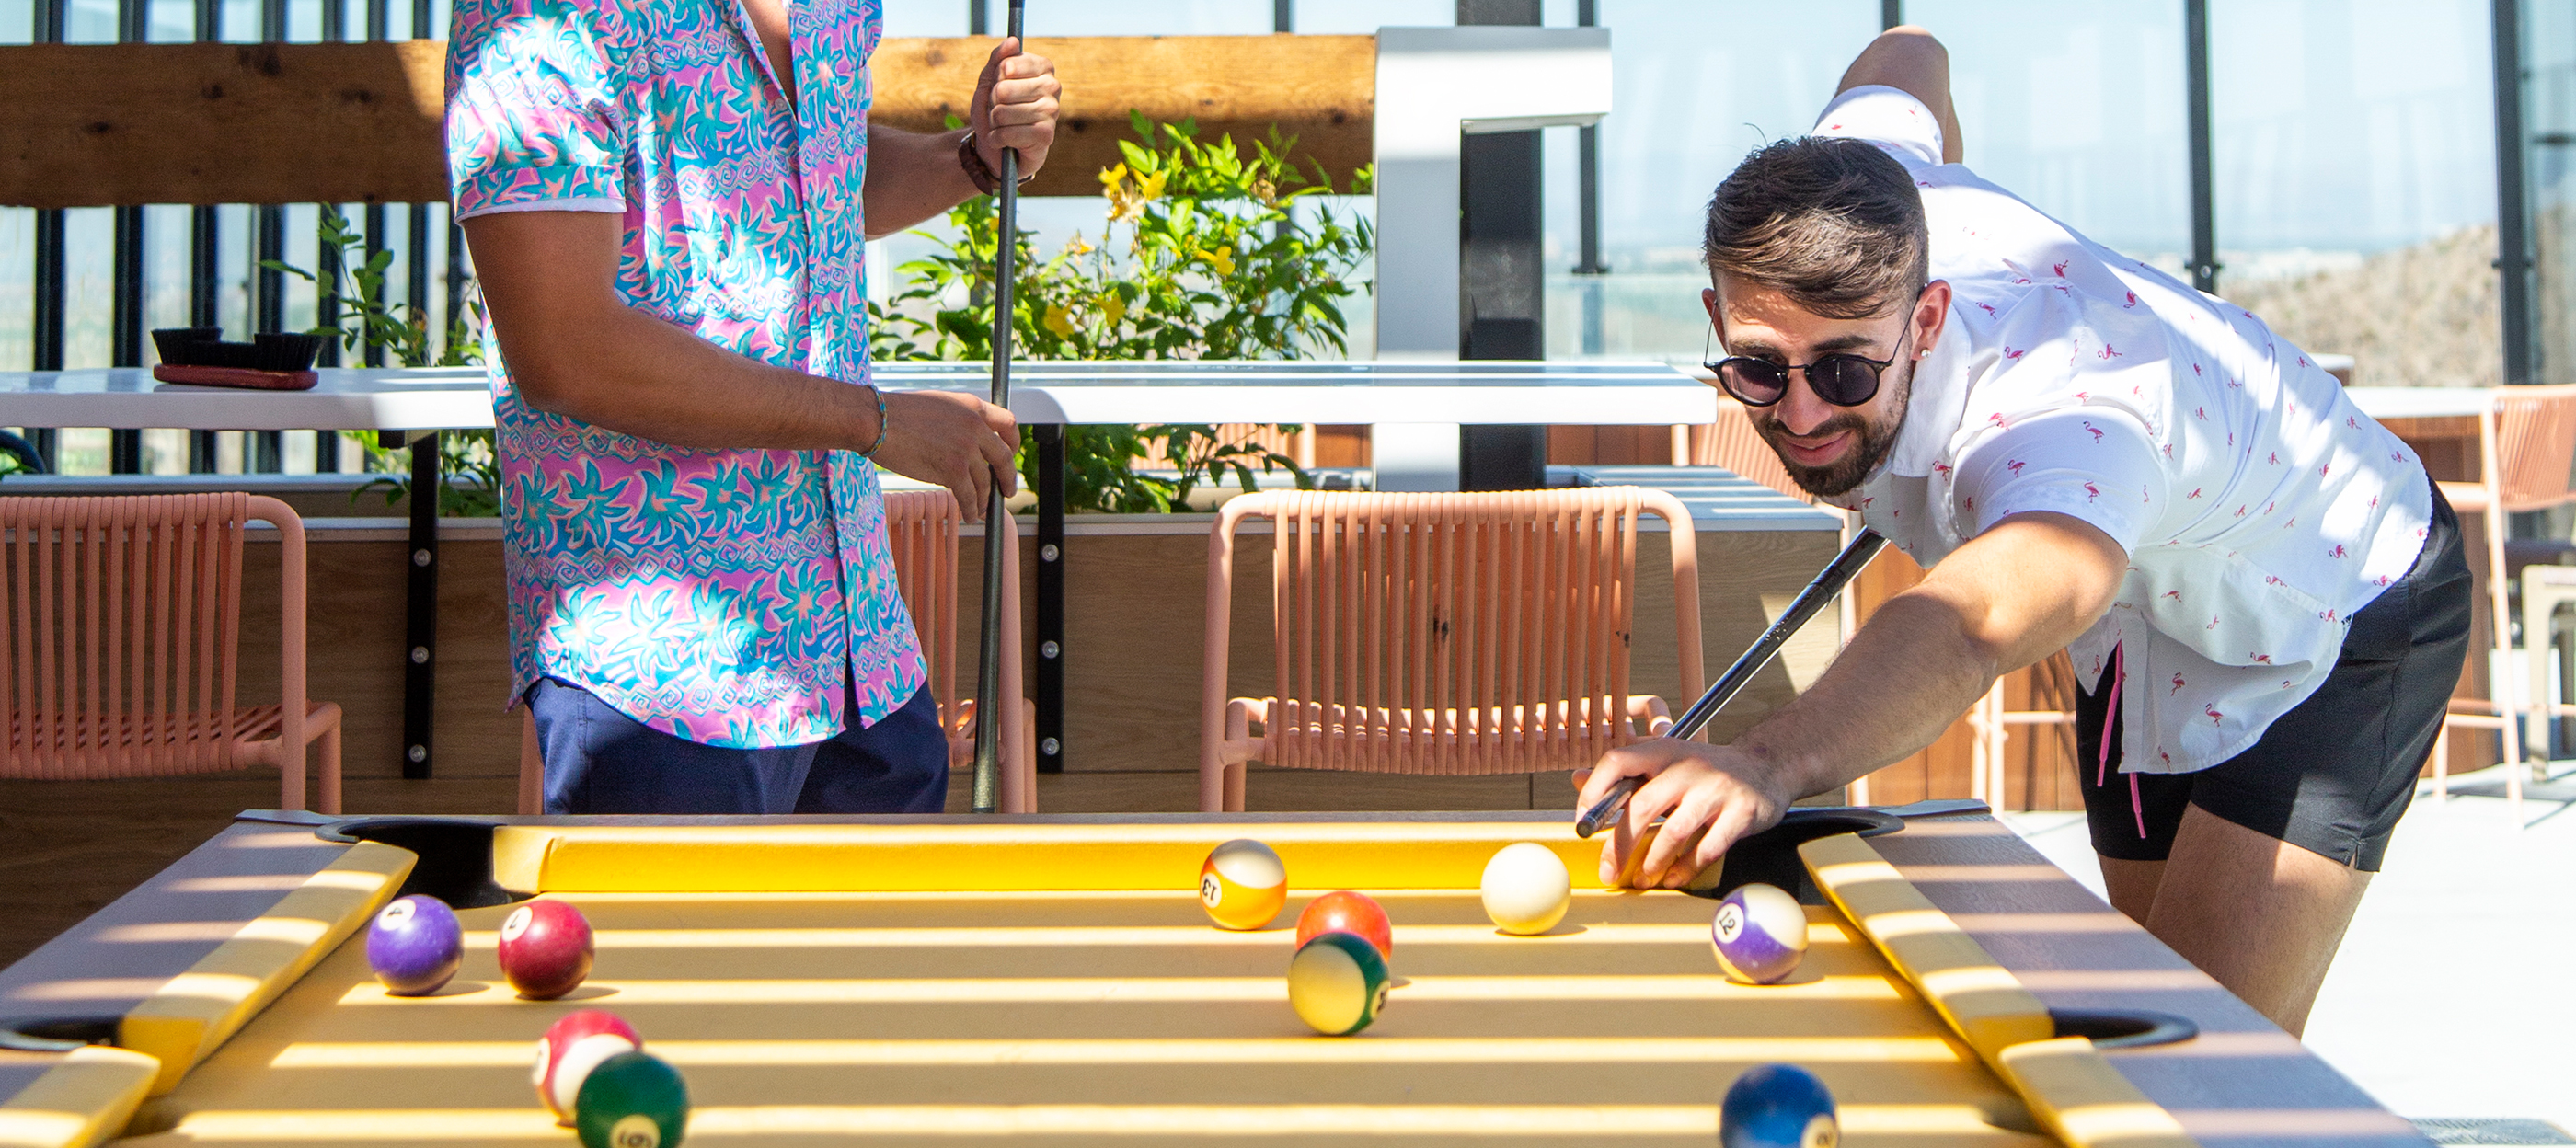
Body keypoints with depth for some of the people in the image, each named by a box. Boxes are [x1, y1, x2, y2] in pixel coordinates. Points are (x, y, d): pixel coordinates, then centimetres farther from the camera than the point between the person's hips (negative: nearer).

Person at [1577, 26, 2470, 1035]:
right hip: (2138, 591, 8)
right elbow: (1906, 57, 1)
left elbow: (1966, 629, -70)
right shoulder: (1848, 196, -24)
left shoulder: (2056, 423, -48)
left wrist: (1765, 764, -90)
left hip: (2331, 604, -8)